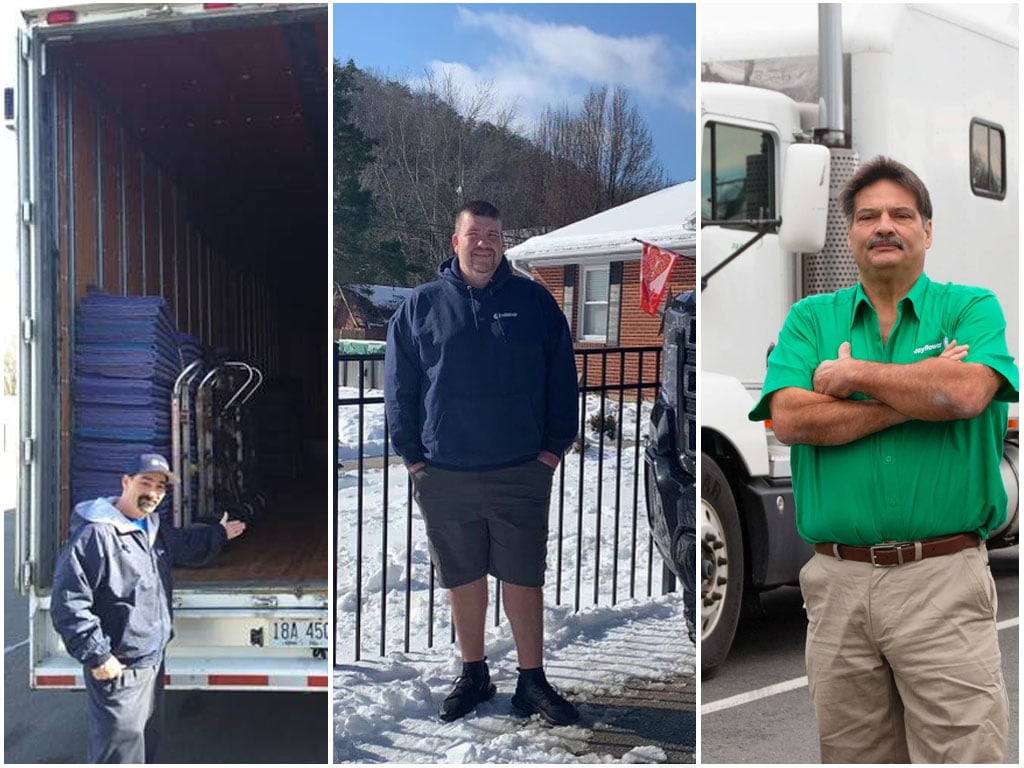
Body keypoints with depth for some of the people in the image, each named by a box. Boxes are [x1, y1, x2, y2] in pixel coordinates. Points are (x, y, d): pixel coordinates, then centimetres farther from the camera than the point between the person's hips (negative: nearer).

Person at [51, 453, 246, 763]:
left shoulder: (155, 529, 9)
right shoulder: (95, 534, -21)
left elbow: (185, 544, 33)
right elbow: (68, 602, -24)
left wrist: (219, 534, 24)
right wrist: (96, 656, -23)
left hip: (155, 660, 9)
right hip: (117, 669, -9)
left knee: (148, 742, 23)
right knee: (121, 750, -5)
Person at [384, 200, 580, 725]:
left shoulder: (534, 302, 4)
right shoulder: (420, 306, 5)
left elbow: (562, 380, 6)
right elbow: (399, 388, 7)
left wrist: (554, 446, 0)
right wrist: (412, 456, 2)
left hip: (521, 474, -1)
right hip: (444, 478, 1)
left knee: (523, 580, 4)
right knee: (463, 580, 12)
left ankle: (532, 682, 16)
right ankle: (473, 675, 26)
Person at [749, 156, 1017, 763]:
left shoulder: (972, 308, 5)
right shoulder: (810, 318, 10)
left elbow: (967, 392, -16)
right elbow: (791, 417, -7)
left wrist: (851, 374, -6)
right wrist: (919, 398, -9)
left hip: (944, 580, -2)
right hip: (837, 582, 2)